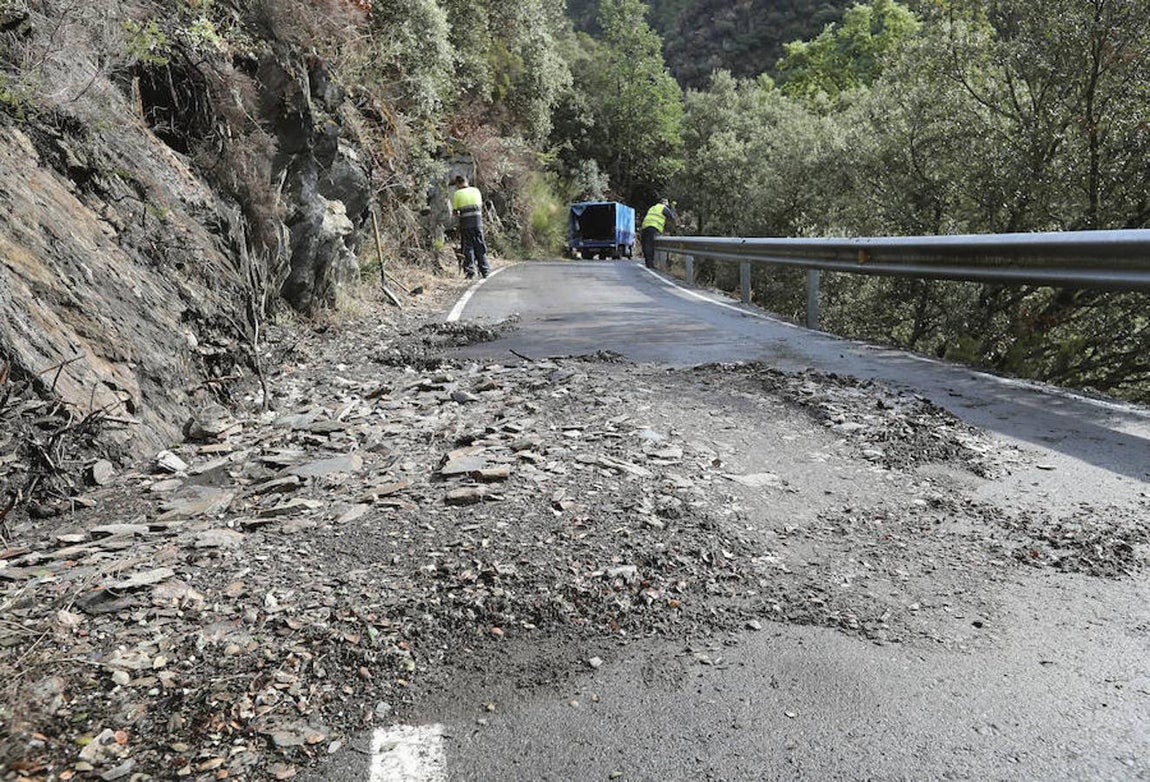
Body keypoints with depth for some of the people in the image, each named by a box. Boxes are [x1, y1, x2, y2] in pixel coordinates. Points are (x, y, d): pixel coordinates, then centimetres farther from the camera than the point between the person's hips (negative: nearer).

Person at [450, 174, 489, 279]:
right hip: (478, 220, 3)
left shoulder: (457, 194, -1)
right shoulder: (476, 190, 9)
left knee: (468, 246, 3)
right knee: (480, 246, 9)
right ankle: (484, 271, 10)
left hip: (465, 223, -3)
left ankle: (470, 271, -3)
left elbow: (454, 212, 1)